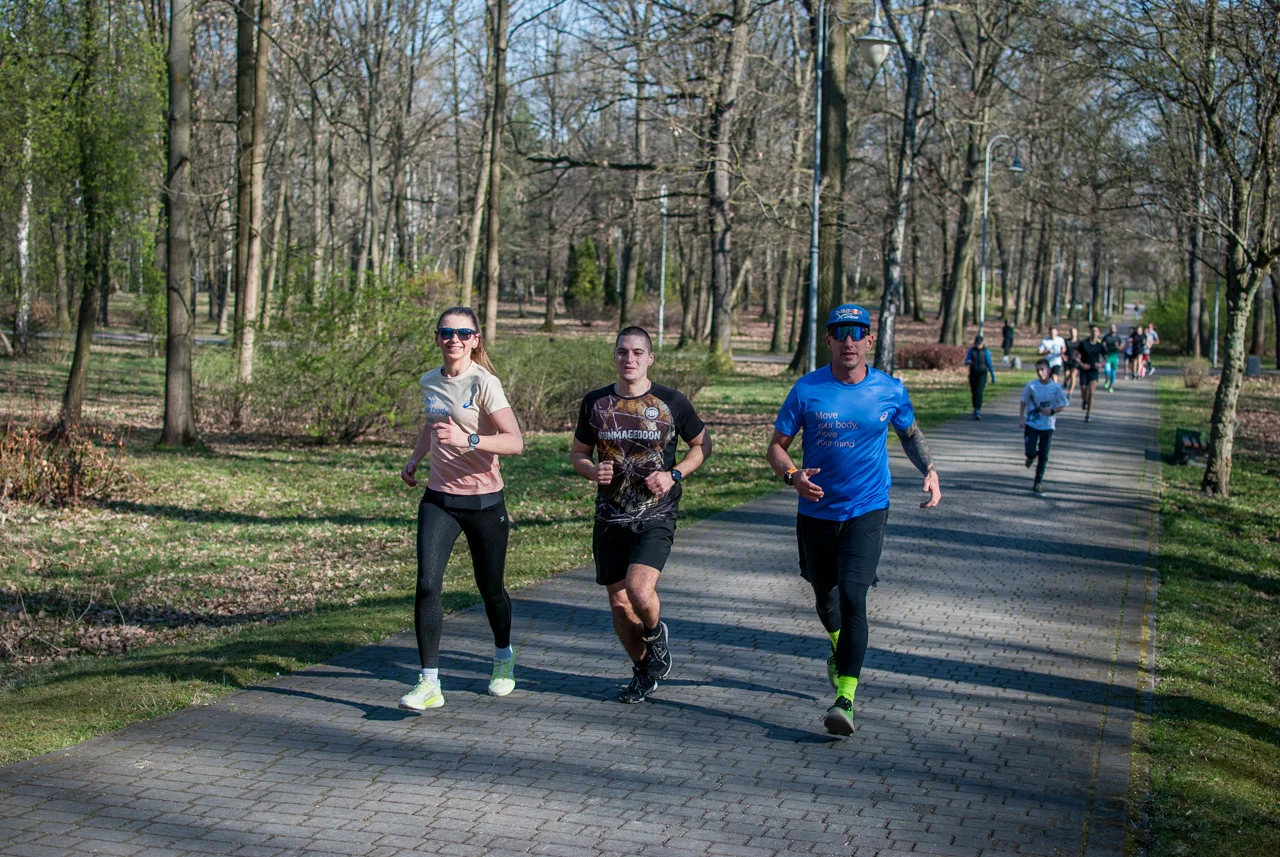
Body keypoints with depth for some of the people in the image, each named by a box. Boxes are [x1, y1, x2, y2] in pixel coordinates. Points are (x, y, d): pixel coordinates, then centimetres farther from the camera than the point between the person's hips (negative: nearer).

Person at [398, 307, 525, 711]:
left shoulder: (483, 383, -13)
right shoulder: (429, 382, 6)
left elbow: (515, 442, -21)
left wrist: (467, 440, -33)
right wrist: (414, 459, 14)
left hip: (483, 501, -4)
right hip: (438, 499, 4)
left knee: (490, 587, 11)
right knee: (427, 584, -13)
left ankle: (503, 658, 41)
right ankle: (429, 684, -11)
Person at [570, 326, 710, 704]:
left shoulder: (671, 402, -2)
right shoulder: (595, 402, 4)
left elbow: (703, 443, 10)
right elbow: (578, 452, 15)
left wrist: (673, 475, -6)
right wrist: (593, 471, -8)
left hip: (656, 517, -3)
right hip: (610, 518, 3)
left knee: (639, 591, -22)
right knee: (619, 605, 7)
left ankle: (656, 635, 13)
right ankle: (644, 671, 30)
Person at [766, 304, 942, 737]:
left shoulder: (890, 391, -2)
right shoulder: (807, 389, -6)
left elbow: (910, 433, 17)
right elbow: (776, 446, -2)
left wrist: (930, 470, 1)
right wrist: (792, 475, -22)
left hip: (867, 511, -2)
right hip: (816, 511, 2)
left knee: (852, 599, -17)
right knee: (825, 597, 18)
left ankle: (845, 698, -15)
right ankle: (839, 646, 52)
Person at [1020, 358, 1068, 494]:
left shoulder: (1056, 388, -7)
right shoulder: (1031, 386, -7)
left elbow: (1063, 405, 1)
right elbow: (1023, 402, 3)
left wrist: (1052, 411, -17)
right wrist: (1021, 418, -5)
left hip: (1048, 426, 1)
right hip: (1031, 425, -1)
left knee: (1043, 456, 4)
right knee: (1031, 452, -12)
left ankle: (1039, 482, 17)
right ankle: (1031, 456, 26)